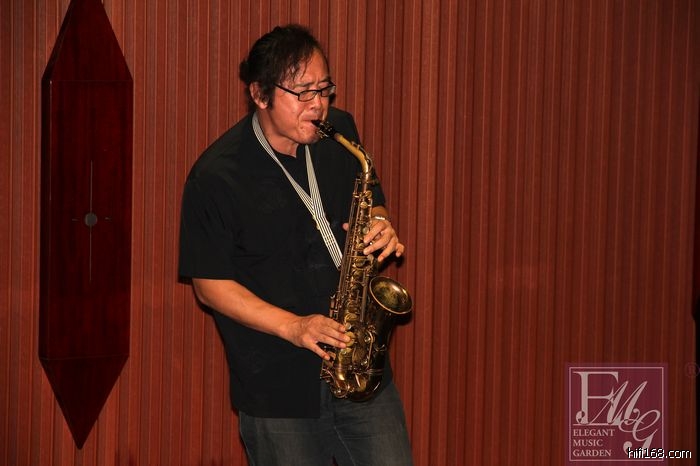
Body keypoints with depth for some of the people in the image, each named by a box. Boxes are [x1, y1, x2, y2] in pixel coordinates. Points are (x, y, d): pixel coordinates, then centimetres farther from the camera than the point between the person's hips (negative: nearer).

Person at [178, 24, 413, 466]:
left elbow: (372, 205, 17)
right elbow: (210, 284, -9)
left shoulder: (341, 132, 2)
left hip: (361, 366, 4)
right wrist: (292, 326, -20)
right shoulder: (215, 176, -13)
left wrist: (382, 226, -8)